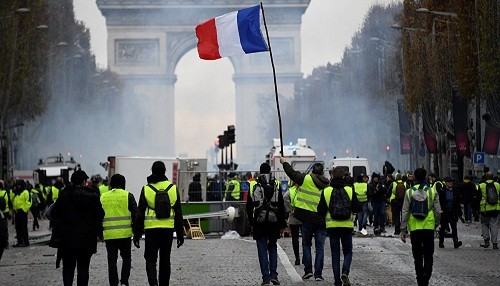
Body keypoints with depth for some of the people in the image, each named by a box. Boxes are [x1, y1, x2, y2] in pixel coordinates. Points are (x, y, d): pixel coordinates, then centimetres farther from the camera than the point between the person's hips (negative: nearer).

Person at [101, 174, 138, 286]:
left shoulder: (103, 197, 7)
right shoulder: (128, 196, -1)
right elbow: (135, 214, -3)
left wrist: (99, 233, 19)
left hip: (109, 234, 1)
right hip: (125, 234, -1)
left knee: (112, 261, 6)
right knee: (126, 258, 13)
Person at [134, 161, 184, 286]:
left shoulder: (146, 189, -3)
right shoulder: (173, 188, 4)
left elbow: (140, 214, -1)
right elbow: (179, 214, 7)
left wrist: (137, 235, 4)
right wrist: (180, 234, 13)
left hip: (151, 229, -2)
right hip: (168, 229, 2)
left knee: (151, 259, 1)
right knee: (165, 260, 13)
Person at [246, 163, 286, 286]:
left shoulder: (254, 187, -2)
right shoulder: (276, 186, -1)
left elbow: (249, 207, 3)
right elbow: (281, 207, 1)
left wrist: (251, 221, 14)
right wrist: (282, 224, 8)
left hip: (259, 222, -1)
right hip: (273, 221, 1)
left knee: (262, 250, 2)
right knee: (272, 247, 15)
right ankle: (273, 274, 3)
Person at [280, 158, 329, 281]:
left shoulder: (306, 179, -7)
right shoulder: (328, 185, 4)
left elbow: (292, 173, 3)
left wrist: (284, 162, 18)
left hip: (307, 218, -2)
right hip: (322, 219, 2)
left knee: (306, 244, 12)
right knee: (320, 246, 5)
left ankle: (308, 269, 2)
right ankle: (318, 273, 1)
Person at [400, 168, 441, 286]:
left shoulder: (409, 192, -1)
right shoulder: (432, 192, -2)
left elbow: (405, 213, -2)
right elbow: (438, 212, -1)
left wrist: (403, 230, 2)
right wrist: (436, 224, 16)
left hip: (414, 228, 1)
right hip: (429, 228, -1)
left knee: (417, 257, 11)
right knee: (428, 256, 5)